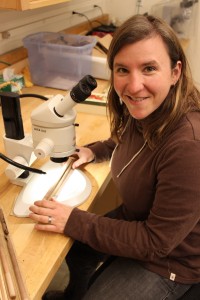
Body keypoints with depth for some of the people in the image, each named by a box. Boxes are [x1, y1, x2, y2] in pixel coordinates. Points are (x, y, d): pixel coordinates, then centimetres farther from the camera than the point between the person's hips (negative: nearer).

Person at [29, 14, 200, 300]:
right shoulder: (142, 110, -13)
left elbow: (156, 242, -27)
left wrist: (74, 221, -24)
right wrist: (92, 151, -4)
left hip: (169, 258, -6)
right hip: (135, 219, 7)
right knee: (72, 248, 20)